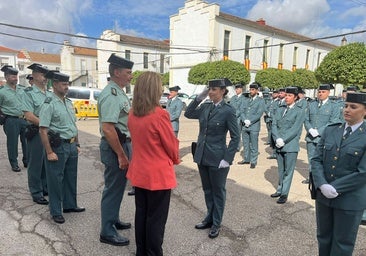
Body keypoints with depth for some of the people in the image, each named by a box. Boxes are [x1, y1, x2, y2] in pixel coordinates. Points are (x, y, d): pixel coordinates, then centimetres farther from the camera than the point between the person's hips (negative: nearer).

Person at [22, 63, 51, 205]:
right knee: (36, 164, 4)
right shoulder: (29, 93, -7)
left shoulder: (50, 94, 12)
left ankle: (46, 188, 30)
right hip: (36, 133, -6)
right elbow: (29, 116, -14)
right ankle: (36, 193, 17)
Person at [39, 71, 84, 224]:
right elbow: (43, 130, -17)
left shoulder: (69, 103, 11)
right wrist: (49, 152, -19)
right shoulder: (49, 104, -12)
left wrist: (77, 144, 15)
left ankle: (70, 205, 33)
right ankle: (56, 212, 19)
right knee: (55, 180, 5)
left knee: (71, 177, 17)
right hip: (58, 146, -8)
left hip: (72, 146, 8)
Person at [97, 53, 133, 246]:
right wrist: (121, 155, -23)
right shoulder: (111, 95, -20)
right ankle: (107, 232, 19)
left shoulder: (119, 92, 11)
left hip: (123, 143, 10)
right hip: (115, 146, -10)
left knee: (118, 185, 22)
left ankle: (113, 220, 41)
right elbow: (107, 129, -28)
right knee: (113, 188, 2)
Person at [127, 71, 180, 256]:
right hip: (158, 174, -7)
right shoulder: (160, 114, -22)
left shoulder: (132, 114, -1)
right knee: (156, 218, 9)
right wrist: (175, 159, 8)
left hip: (139, 172, 7)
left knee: (141, 213, 20)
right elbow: (172, 144, -12)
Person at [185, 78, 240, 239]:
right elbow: (188, 113, 10)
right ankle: (209, 218, 38)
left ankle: (216, 224, 28)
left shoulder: (228, 111, -12)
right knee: (207, 189, 19)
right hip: (202, 156, 6)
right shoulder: (205, 107, 4)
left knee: (218, 191, 11)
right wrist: (199, 98, 0)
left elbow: (236, 137, -11)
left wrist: (227, 159, -16)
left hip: (217, 159, -6)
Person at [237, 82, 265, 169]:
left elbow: (259, 114, -8)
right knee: (246, 144, 13)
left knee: (253, 145, 1)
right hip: (244, 126, 4)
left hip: (254, 126, -4)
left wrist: (250, 121, -15)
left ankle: (253, 161, 11)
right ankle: (246, 159, 25)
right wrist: (244, 120, -10)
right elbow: (242, 110, 5)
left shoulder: (260, 101, 1)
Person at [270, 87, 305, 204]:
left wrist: (283, 140, -16)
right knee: (281, 170, 13)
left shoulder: (300, 111, -2)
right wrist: (277, 139, -10)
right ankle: (280, 189, 25)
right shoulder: (280, 109, 12)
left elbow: (295, 129, -11)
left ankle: (284, 193, 10)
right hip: (279, 145, 4)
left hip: (291, 145, -4)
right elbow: (274, 125, 5)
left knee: (288, 170, 2)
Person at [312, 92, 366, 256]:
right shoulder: (330, 131, 4)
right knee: (323, 237, 20)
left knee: (343, 243, 14)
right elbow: (316, 160, -1)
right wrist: (322, 185, -15)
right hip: (323, 195, 4)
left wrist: (335, 188, -17)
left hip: (349, 200, -4)